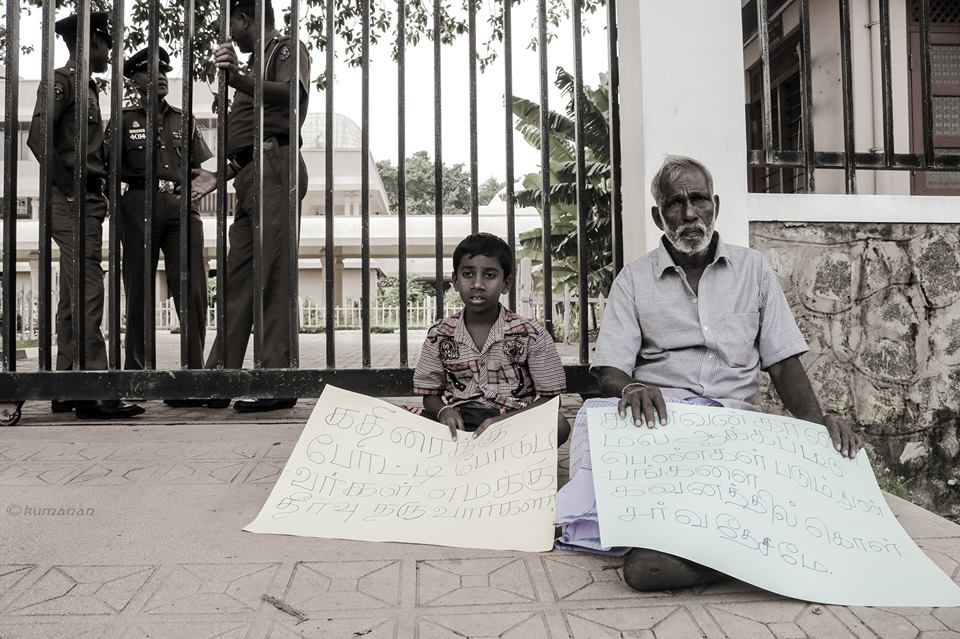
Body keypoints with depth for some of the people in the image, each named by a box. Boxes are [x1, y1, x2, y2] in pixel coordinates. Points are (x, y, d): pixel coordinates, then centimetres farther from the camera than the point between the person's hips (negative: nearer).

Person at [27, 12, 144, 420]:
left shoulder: (87, 87, 22)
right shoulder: (62, 80, -4)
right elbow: (38, 137, -16)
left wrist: (100, 189, 10)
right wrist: (69, 188, -17)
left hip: (86, 202, 10)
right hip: (72, 202, -9)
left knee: (73, 299, 9)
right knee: (87, 295, -14)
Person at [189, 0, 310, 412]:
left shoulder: (286, 48, 6)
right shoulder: (262, 60, 32)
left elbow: (295, 93, -19)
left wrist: (239, 80, -31)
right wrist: (221, 177, 30)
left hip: (274, 167, -9)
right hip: (252, 173, 9)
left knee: (272, 278, -14)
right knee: (237, 278, 6)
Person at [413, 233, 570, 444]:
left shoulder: (532, 335, -2)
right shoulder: (439, 335, 5)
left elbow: (549, 398, -2)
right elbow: (430, 395, 12)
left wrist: (505, 420, -19)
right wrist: (443, 411, -13)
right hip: (459, 424, 1)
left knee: (560, 424, -33)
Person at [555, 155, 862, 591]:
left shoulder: (753, 269, 15)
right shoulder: (634, 280, 10)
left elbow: (783, 362, 11)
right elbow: (609, 370, 0)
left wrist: (817, 421, -9)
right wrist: (631, 388, -26)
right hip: (656, 413, -1)